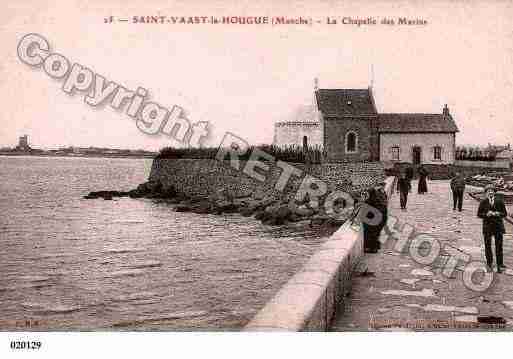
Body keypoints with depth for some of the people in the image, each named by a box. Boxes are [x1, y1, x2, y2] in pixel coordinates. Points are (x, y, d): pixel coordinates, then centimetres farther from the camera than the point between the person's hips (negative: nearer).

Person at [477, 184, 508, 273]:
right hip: (487, 226, 0)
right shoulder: (483, 202, -2)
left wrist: (498, 214, -16)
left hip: (498, 225, 0)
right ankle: (489, 264, 23)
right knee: (487, 245, 7)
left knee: (499, 245, 3)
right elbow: (479, 214, 1)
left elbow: (505, 213, 3)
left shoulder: (499, 201, -1)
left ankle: (500, 265, 15)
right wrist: (486, 214, -17)